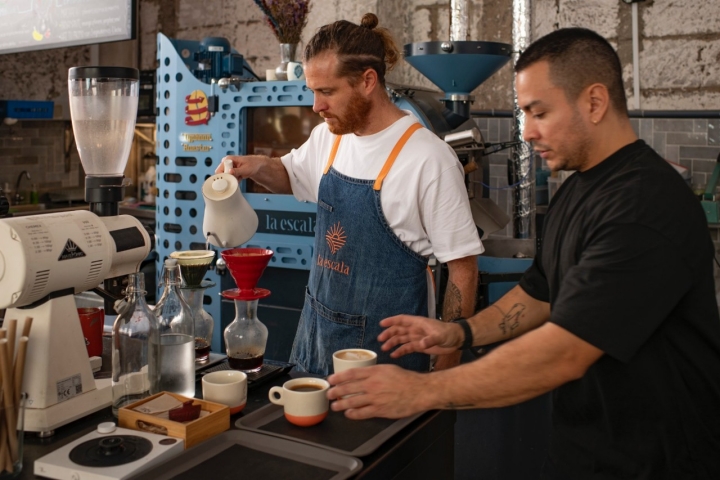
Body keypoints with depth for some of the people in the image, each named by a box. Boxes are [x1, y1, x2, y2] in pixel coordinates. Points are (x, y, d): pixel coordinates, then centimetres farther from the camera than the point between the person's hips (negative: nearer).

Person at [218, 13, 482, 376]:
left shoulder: (428, 158, -20)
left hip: (384, 348, -6)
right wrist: (257, 167, -1)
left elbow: (463, 268, -15)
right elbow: (292, 174, 22)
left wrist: (444, 370, -13)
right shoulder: (327, 138, 0)